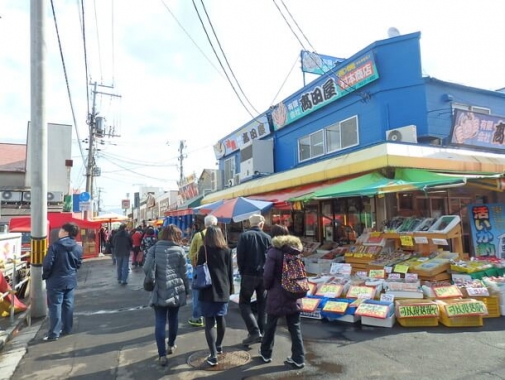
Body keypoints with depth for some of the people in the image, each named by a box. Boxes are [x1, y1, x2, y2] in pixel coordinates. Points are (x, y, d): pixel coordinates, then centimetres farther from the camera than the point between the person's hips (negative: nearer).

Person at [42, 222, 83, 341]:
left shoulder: (55, 246, -18)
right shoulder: (78, 248, 0)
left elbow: (47, 264, -16)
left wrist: (45, 276, 0)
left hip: (56, 281, -5)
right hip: (71, 280, 5)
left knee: (55, 307, 1)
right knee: (68, 305, 14)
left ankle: (54, 334, 6)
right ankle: (67, 329, 24)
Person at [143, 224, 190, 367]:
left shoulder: (154, 248, 0)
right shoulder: (179, 250, -2)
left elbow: (147, 268, -8)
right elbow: (183, 273, 1)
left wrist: (151, 281, 11)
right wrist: (187, 290, 13)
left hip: (159, 291, 0)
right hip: (176, 290, 0)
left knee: (160, 322, 2)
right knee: (173, 318, 17)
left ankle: (162, 355, -2)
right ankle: (171, 345, 35)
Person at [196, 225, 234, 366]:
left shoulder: (204, 249, -6)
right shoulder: (227, 250, 3)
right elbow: (230, 271, 7)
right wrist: (230, 287, 16)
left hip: (208, 289, -4)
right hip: (223, 289, 4)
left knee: (209, 321, -1)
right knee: (220, 318, 19)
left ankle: (213, 355, -5)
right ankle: (219, 346, 36)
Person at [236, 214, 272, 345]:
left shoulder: (244, 236, -6)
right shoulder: (267, 237, 2)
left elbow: (240, 257, -9)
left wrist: (242, 272, 4)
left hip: (248, 275, -3)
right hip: (264, 275, 3)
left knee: (244, 303, 6)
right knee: (262, 304, 15)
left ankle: (254, 332, -6)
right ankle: (262, 332, 18)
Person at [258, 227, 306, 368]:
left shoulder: (274, 251, -14)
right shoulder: (295, 251, 3)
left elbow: (268, 275, -17)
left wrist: (268, 287, 1)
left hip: (277, 295, -4)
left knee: (270, 326, 14)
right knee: (295, 328, 11)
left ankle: (266, 354, 31)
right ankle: (298, 358, 15)